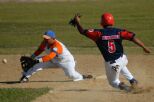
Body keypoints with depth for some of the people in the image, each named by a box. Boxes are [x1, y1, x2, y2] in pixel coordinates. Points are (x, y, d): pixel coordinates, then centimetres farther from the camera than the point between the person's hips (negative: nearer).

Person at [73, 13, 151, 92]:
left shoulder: (99, 33, -10)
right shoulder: (118, 32, -4)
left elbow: (82, 31, -6)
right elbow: (132, 37, -11)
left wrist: (77, 22, 10)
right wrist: (144, 47, -7)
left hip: (110, 64, -3)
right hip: (122, 59, 3)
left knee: (113, 82, 22)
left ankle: (121, 85, -10)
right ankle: (132, 80, 26)